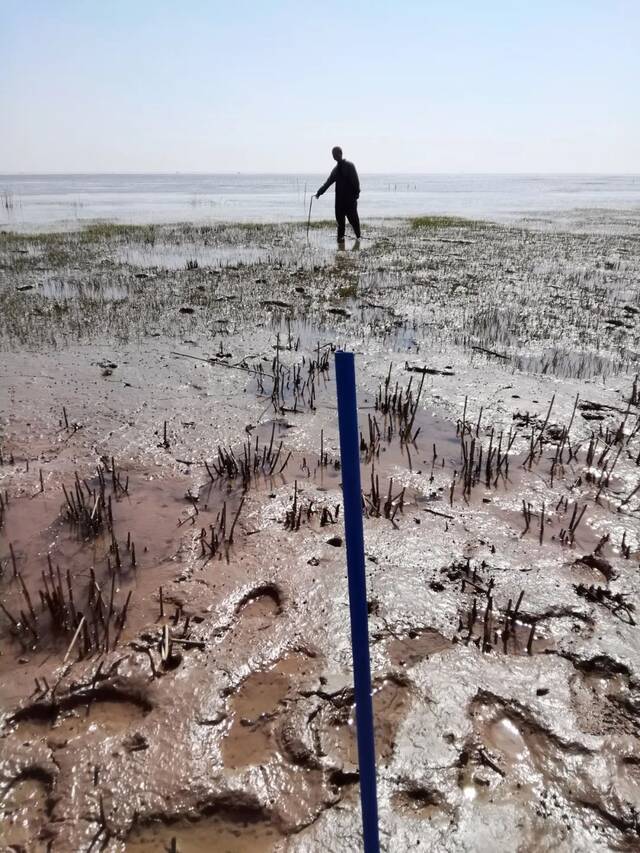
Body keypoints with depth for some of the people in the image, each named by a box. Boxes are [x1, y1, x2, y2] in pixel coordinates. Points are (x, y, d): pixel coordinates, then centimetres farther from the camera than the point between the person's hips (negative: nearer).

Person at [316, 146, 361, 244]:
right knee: (340, 218, 2)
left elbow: (355, 181, -7)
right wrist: (319, 193, 12)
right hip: (339, 199, 5)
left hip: (350, 199, -5)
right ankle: (341, 237, 8)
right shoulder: (335, 169, 14)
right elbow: (328, 182, 17)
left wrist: (356, 194, -15)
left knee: (353, 218, -1)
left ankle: (358, 236, 14)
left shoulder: (349, 166, -3)